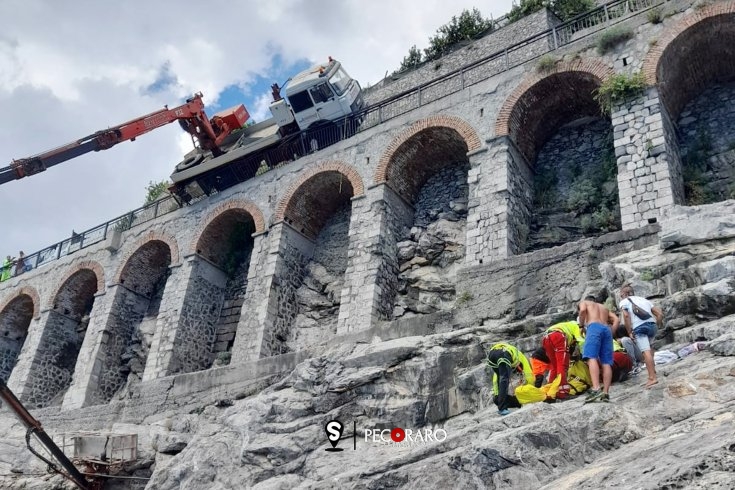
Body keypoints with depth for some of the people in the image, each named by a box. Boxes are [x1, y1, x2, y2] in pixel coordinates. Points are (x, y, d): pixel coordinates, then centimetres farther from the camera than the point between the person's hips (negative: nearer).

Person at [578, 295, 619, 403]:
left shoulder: (584, 302, 26)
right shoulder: (604, 307, 38)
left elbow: (583, 310, 0)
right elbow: (616, 320, 21)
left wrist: (581, 325, 10)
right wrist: (611, 333, 21)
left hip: (594, 327, -5)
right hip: (607, 329, 5)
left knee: (592, 357, -20)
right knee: (606, 362, -2)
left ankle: (596, 389, -38)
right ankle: (606, 392, -15)